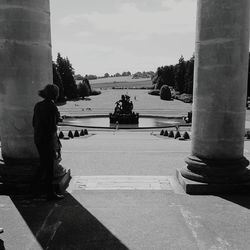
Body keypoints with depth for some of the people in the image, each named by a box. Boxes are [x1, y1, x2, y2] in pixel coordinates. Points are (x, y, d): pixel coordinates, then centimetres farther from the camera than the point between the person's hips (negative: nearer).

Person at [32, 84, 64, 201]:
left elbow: (34, 123, 12)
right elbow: (52, 127, -20)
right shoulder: (52, 107, -18)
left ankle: (34, 186, 34)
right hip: (48, 139, -8)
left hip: (38, 138, 8)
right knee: (49, 167, 5)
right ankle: (50, 193, 17)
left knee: (43, 164, 24)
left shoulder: (38, 105, 6)